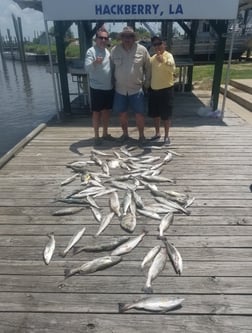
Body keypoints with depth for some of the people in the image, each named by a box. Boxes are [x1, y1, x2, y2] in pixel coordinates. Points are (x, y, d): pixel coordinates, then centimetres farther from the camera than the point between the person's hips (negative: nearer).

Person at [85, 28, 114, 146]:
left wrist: (113, 83, 13)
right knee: (97, 112, 2)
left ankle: (105, 134, 26)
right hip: (97, 88, -6)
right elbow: (87, 68, -21)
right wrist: (94, 62, -41)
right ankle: (96, 136, 13)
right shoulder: (91, 51, -10)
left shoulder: (108, 51, 11)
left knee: (107, 111, 13)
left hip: (109, 88, 7)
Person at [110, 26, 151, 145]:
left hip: (137, 89, -2)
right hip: (120, 89, 2)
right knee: (122, 113, 11)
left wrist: (147, 83, 1)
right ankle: (125, 134, 30)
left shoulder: (142, 50, -5)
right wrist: (113, 83, 7)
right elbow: (112, 68, 7)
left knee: (139, 114, 2)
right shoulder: (114, 50, -1)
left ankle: (141, 135, 19)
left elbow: (148, 68, 1)